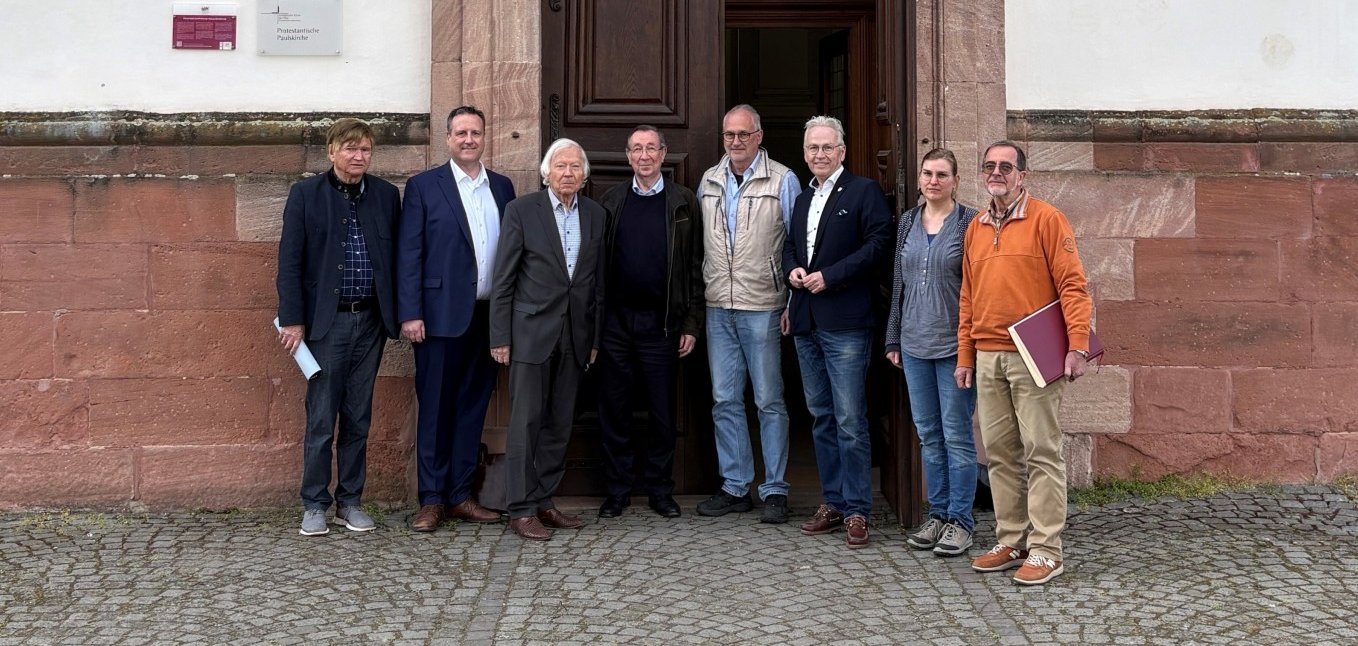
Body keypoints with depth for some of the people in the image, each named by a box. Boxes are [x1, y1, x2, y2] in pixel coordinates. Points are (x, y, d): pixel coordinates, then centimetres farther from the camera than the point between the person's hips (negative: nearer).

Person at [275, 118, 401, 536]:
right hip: (326, 320, -3)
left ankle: (351, 502, 18)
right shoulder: (306, 194, -1)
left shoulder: (386, 195, 7)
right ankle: (314, 505, 11)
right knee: (321, 419, 0)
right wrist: (292, 320, -8)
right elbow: (289, 262, -3)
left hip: (370, 321, 3)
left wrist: (399, 314, 4)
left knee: (358, 419, 9)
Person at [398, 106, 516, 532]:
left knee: (473, 406, 9)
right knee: (435, 408, 2)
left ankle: (460, 496, 18)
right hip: (443, 316, -4)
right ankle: (431, 500, 10)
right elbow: (408, 255, -3)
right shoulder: (423, 186, 1)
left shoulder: (502, 188, 12)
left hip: (490, 317, 4)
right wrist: (410, 314, -10)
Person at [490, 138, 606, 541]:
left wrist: (596, 337, 9)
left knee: (559, 424, 8)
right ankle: (521, 510, 2)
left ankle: (543, 501, 17)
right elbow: (504, 279, -3)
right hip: (532, 331, -4)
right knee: (526, 422, -4)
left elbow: (598, 280, 11)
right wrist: (500, 337, -7)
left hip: (575, 336, 4)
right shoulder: (521, 210, -3)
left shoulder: (595, 214, 9)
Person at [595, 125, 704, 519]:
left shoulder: (683, 203, 3)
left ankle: (660, 490, 18)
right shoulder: (612, 201, 9)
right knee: (614, 409, 6)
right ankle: (617, 490, 17)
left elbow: (695, 268, 2)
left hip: (661, 323, -1)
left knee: (662, 411, 5)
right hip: (615, 320, 2)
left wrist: (691, 324, -3)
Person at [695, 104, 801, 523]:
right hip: (718, 307, 5)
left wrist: (794, 303, -7)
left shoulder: (783, 181, -2)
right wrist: (700, 292, 11)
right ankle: (735, 487, 18)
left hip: (762, 307, -5)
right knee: (725, 400, 8)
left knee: (769, 401, 1)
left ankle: (775, 490, 9)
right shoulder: (708, 181, 11)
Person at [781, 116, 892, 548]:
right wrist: (792, 269, 4)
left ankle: (857, 511, -2)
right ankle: (833, 503, 20)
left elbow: (878, 244, -12)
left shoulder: (864, 191, -2)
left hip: (845, 323, -8)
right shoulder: (802, 200, 20)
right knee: (822, 418, 12)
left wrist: (829, 276, -16)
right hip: (806, 322, 8)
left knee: (850, 421, -8)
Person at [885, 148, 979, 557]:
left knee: (957, 435, 0)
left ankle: (960, 521, 9)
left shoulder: (969, 222, -5)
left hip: (954, 344, -5)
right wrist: (893, 338, 13)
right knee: (928, 435, 11)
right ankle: (938, 515, 21)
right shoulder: (907, 223, 11)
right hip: (914, 344, 5)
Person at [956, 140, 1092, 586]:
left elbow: (1072, 285, -8)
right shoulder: (975, 229, 16)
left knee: (1040, 451, -3)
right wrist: (965, 356, 15)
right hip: (987, 358, 6)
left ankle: (1045, 550, 2)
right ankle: (1010, 542, 18)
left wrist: (1078, 344, -16)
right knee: (1000, 452, 9)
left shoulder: (1046, 219, -2)